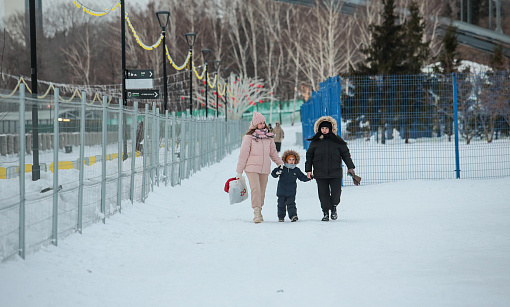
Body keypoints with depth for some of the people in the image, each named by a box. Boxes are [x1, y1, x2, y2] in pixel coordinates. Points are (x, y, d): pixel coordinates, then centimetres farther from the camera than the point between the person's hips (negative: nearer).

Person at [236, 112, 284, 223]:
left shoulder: (269, 136, 12)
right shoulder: (249, 137, -2)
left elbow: (273, 151, 24)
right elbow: (243, 154, 0)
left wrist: (280, 163, 17)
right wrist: (239, 171, 0)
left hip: (265, 168, 5)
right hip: (252, 168, -5)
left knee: (262, 192, 6)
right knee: (255, 189, -17)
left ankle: (259, 211, 14)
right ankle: (257, 213, -21)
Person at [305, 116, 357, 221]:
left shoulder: (337, 141, 2)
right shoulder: (315, 142, 4)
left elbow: (345, 154, 8)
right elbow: (309, 156, 10)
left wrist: (350, 167, 3)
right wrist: (308, 170, 6)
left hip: (335, 173, 0)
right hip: (320, 173, 0)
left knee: (336, 192, -3)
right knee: (323, 193, 1)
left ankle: (334, 207, 23)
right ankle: (325, 213, 12)